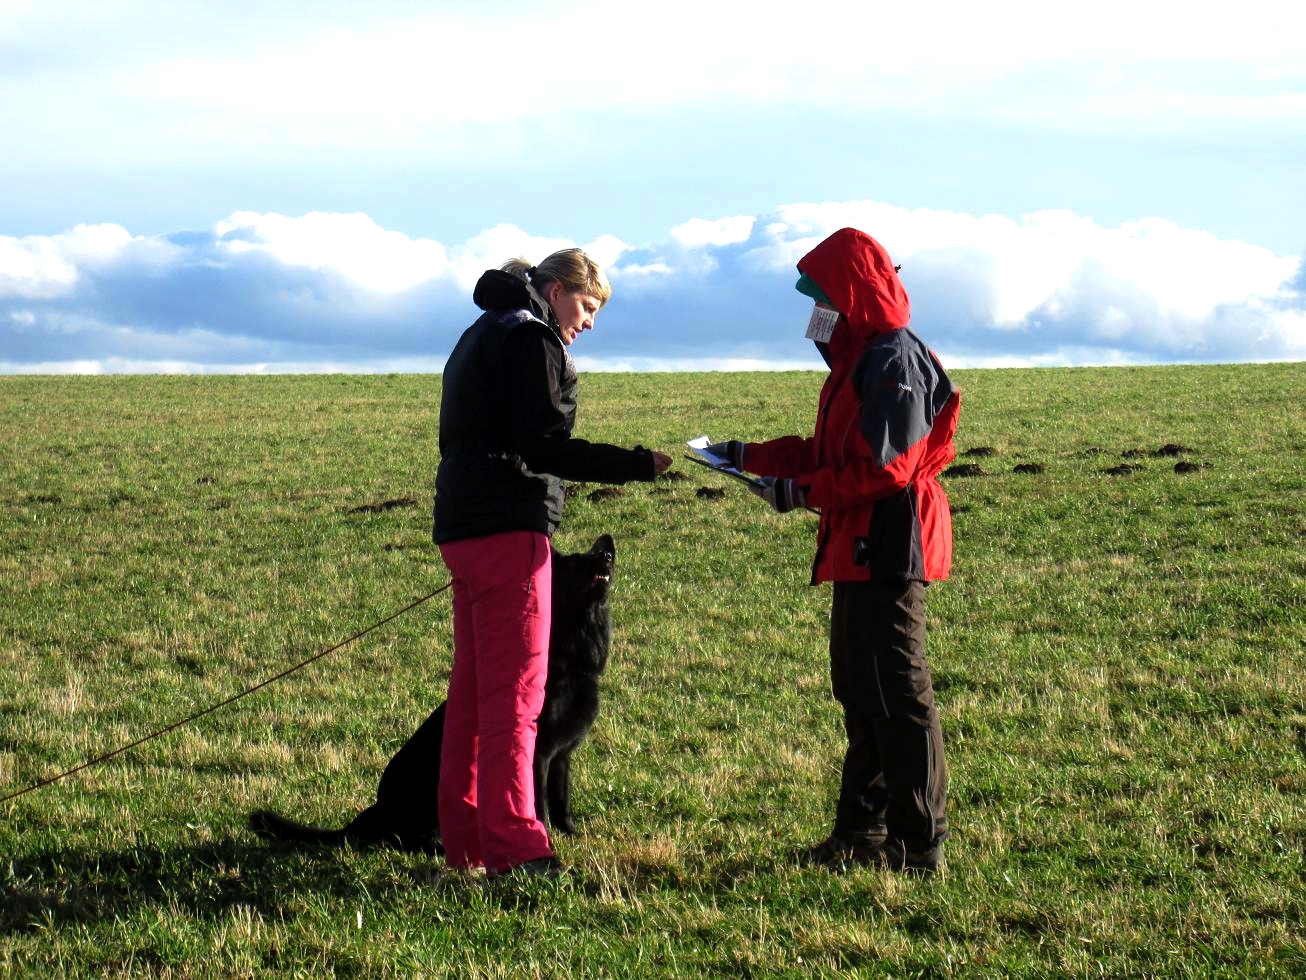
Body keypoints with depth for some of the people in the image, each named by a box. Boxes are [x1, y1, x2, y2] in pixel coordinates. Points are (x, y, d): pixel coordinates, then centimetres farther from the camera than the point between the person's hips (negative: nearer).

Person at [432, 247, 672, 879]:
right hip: (508, 531, -10)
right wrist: (638, 465, -18)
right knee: (515, 691, -9)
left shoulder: (482, 335, 22)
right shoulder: (530, 338, -9)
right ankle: (512, 847, -11)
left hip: (462, 529, 10)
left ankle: (466, 839, 19)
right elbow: (542, 446, -18)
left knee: (472, 687, 13)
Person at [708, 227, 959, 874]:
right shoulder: (858, 359, 19)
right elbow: (828, 454, 22)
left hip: (887, 550, -11)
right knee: (858, 693, 15)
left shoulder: (894, 360, -14)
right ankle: (861, 833, 24)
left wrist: (801, 492, -17)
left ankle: (918, 844, -3)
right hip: (859, 553, 11)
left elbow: (883, 468, -21)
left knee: (897, 697, -8)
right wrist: (752, 457, 16)